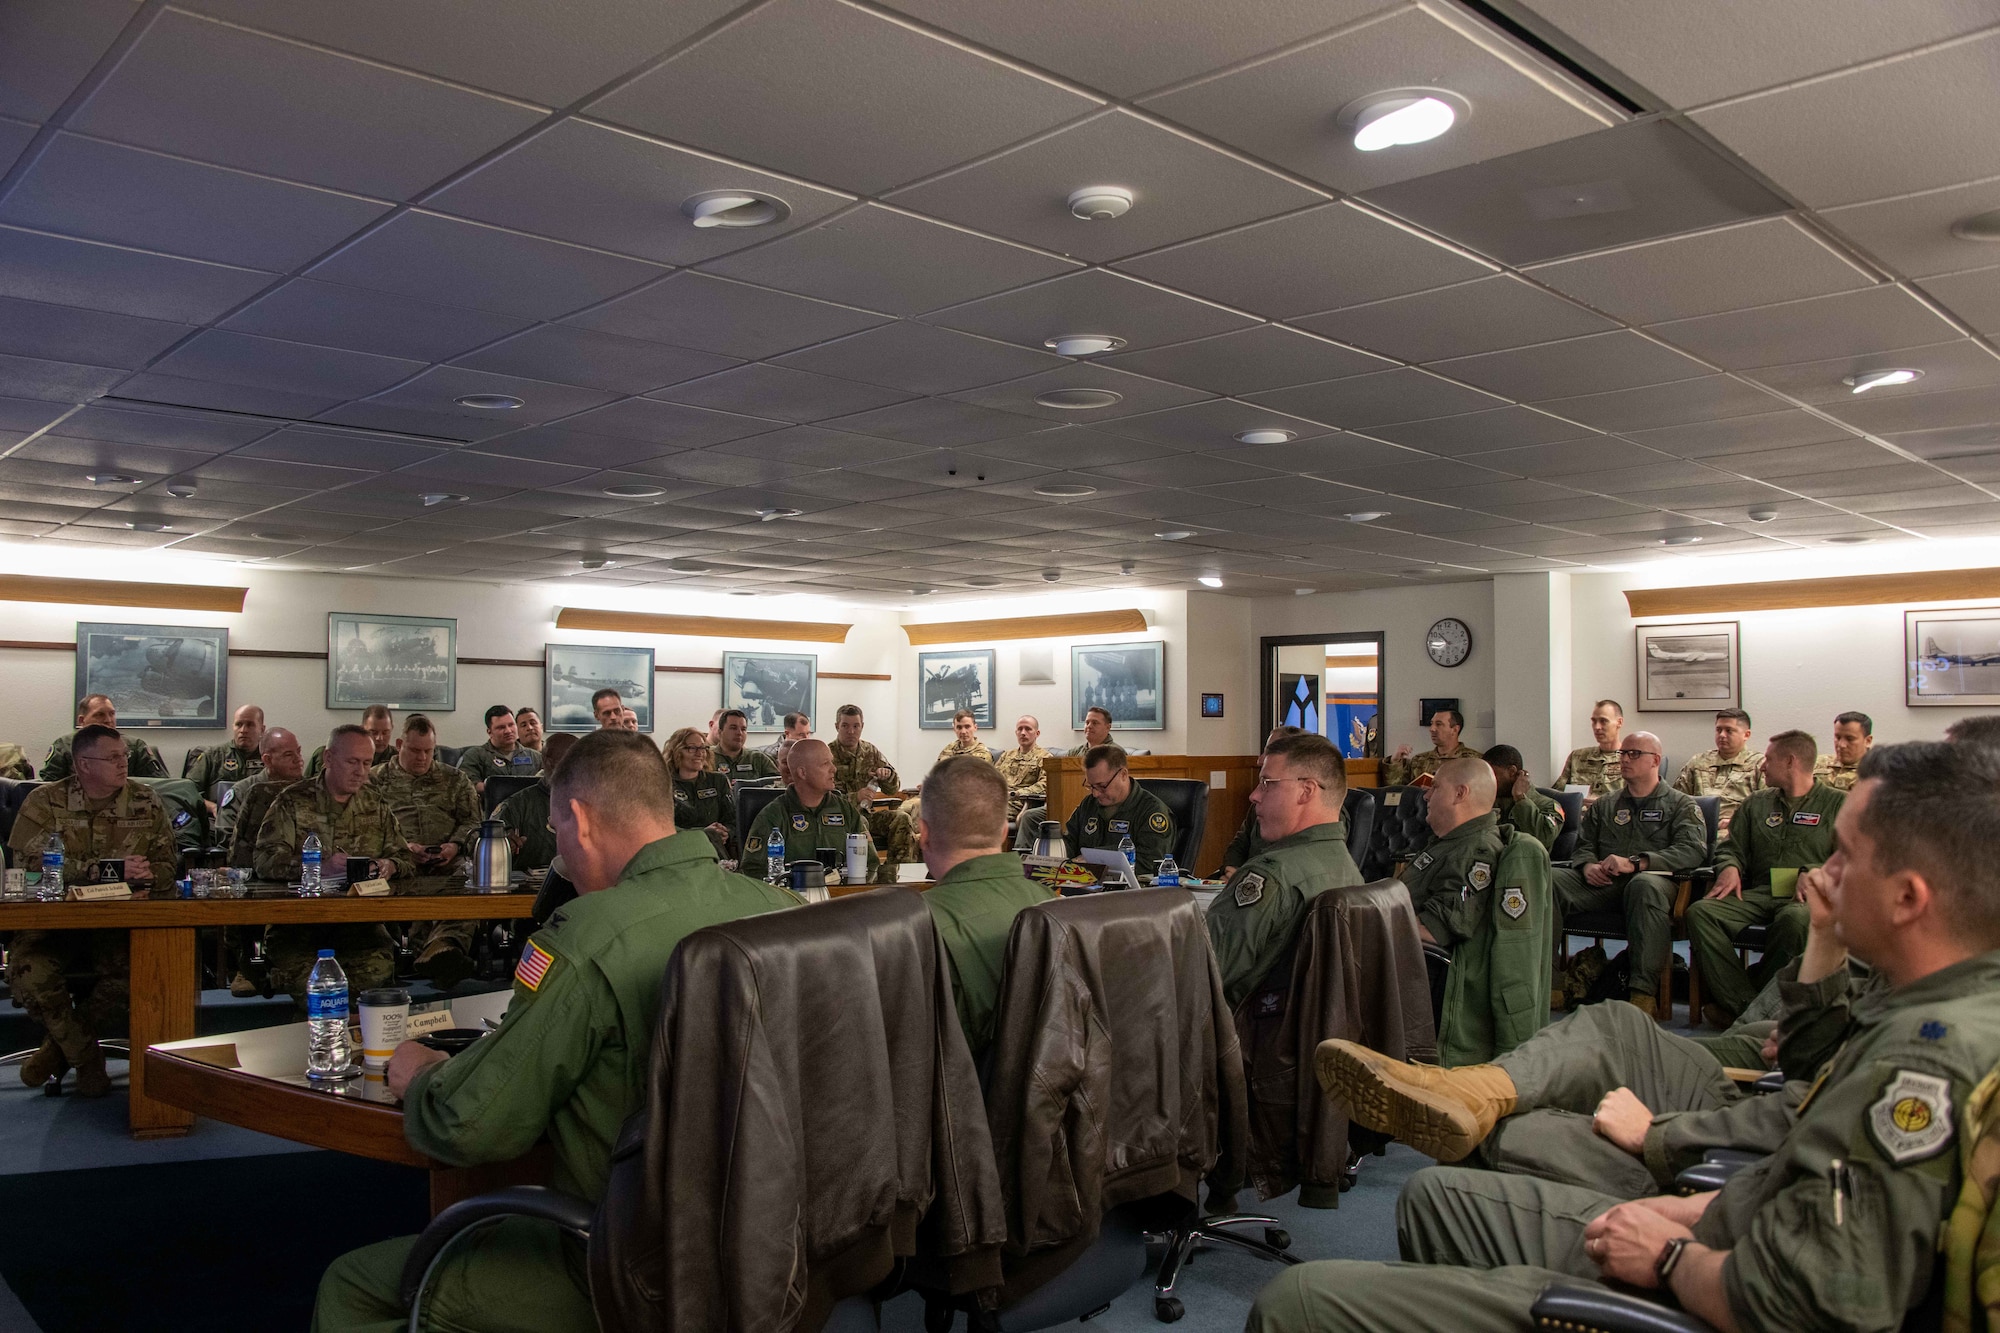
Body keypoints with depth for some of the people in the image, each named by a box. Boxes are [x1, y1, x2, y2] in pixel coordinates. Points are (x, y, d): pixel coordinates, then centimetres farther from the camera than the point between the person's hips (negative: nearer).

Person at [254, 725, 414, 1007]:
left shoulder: (376, 803, 17)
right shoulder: (294, 801, 5)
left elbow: (405, 858, 17)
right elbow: (264, 860, -7)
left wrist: (389, 866, -8)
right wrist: (320, 866, -23)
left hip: (359, 918, 2)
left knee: (378, 968, -28)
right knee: (302, 974, -31)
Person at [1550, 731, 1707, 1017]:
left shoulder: (1682, 805, 15)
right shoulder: (1605, 806, 29)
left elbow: (1693, 851, -4)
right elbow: (1584, 846, 22)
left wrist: (1635, 863, -18)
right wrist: (1588, 866, -6)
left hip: (1654, 878, -4)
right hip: (1603, 884, 4)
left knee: (1645, 885, -42)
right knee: (1547, 880, -25)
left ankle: (1644, 991, -41)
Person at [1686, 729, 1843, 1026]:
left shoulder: (1838, 803, 12)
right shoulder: (1756, 803, 26)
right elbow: (1731, 847, 24)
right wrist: (1730, 866, 0)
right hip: (1758, 894, 4)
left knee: (1795, 920, -42)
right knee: (1699, 912, -26)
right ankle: (1743, 1005, -33)